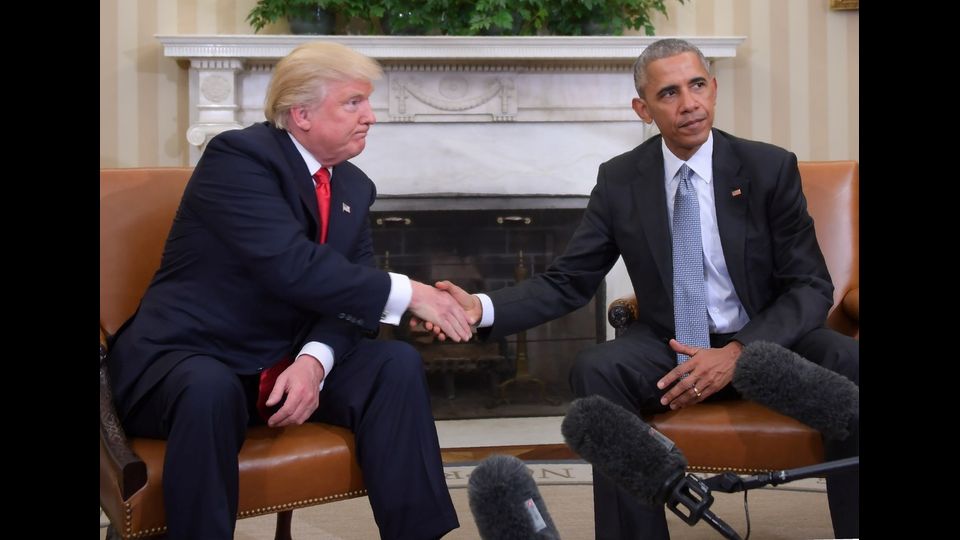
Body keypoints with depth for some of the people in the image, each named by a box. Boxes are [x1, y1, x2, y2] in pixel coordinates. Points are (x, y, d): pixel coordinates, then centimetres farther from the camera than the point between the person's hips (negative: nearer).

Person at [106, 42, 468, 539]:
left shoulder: (355, 188, 7)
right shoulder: (238, 156, -16)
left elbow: (344, 290, -1)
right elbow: (291, 267, -29)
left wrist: (314, 360, -22)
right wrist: (405, 293, -26)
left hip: (289, 361, 6)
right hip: (188, 358, -6)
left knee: (398, 364, -14)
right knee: (210, 391, -39)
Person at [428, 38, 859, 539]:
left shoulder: (770, 167, -5)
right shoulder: (619, 179, -1)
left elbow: (811, 286, -6)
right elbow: (567, 282, 1)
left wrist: (736, 353, -23)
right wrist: (482, 308, -19)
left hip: (765, 343, 0)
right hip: (669, 348, 1)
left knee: (848, 363, -30)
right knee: (595, 370, -29)